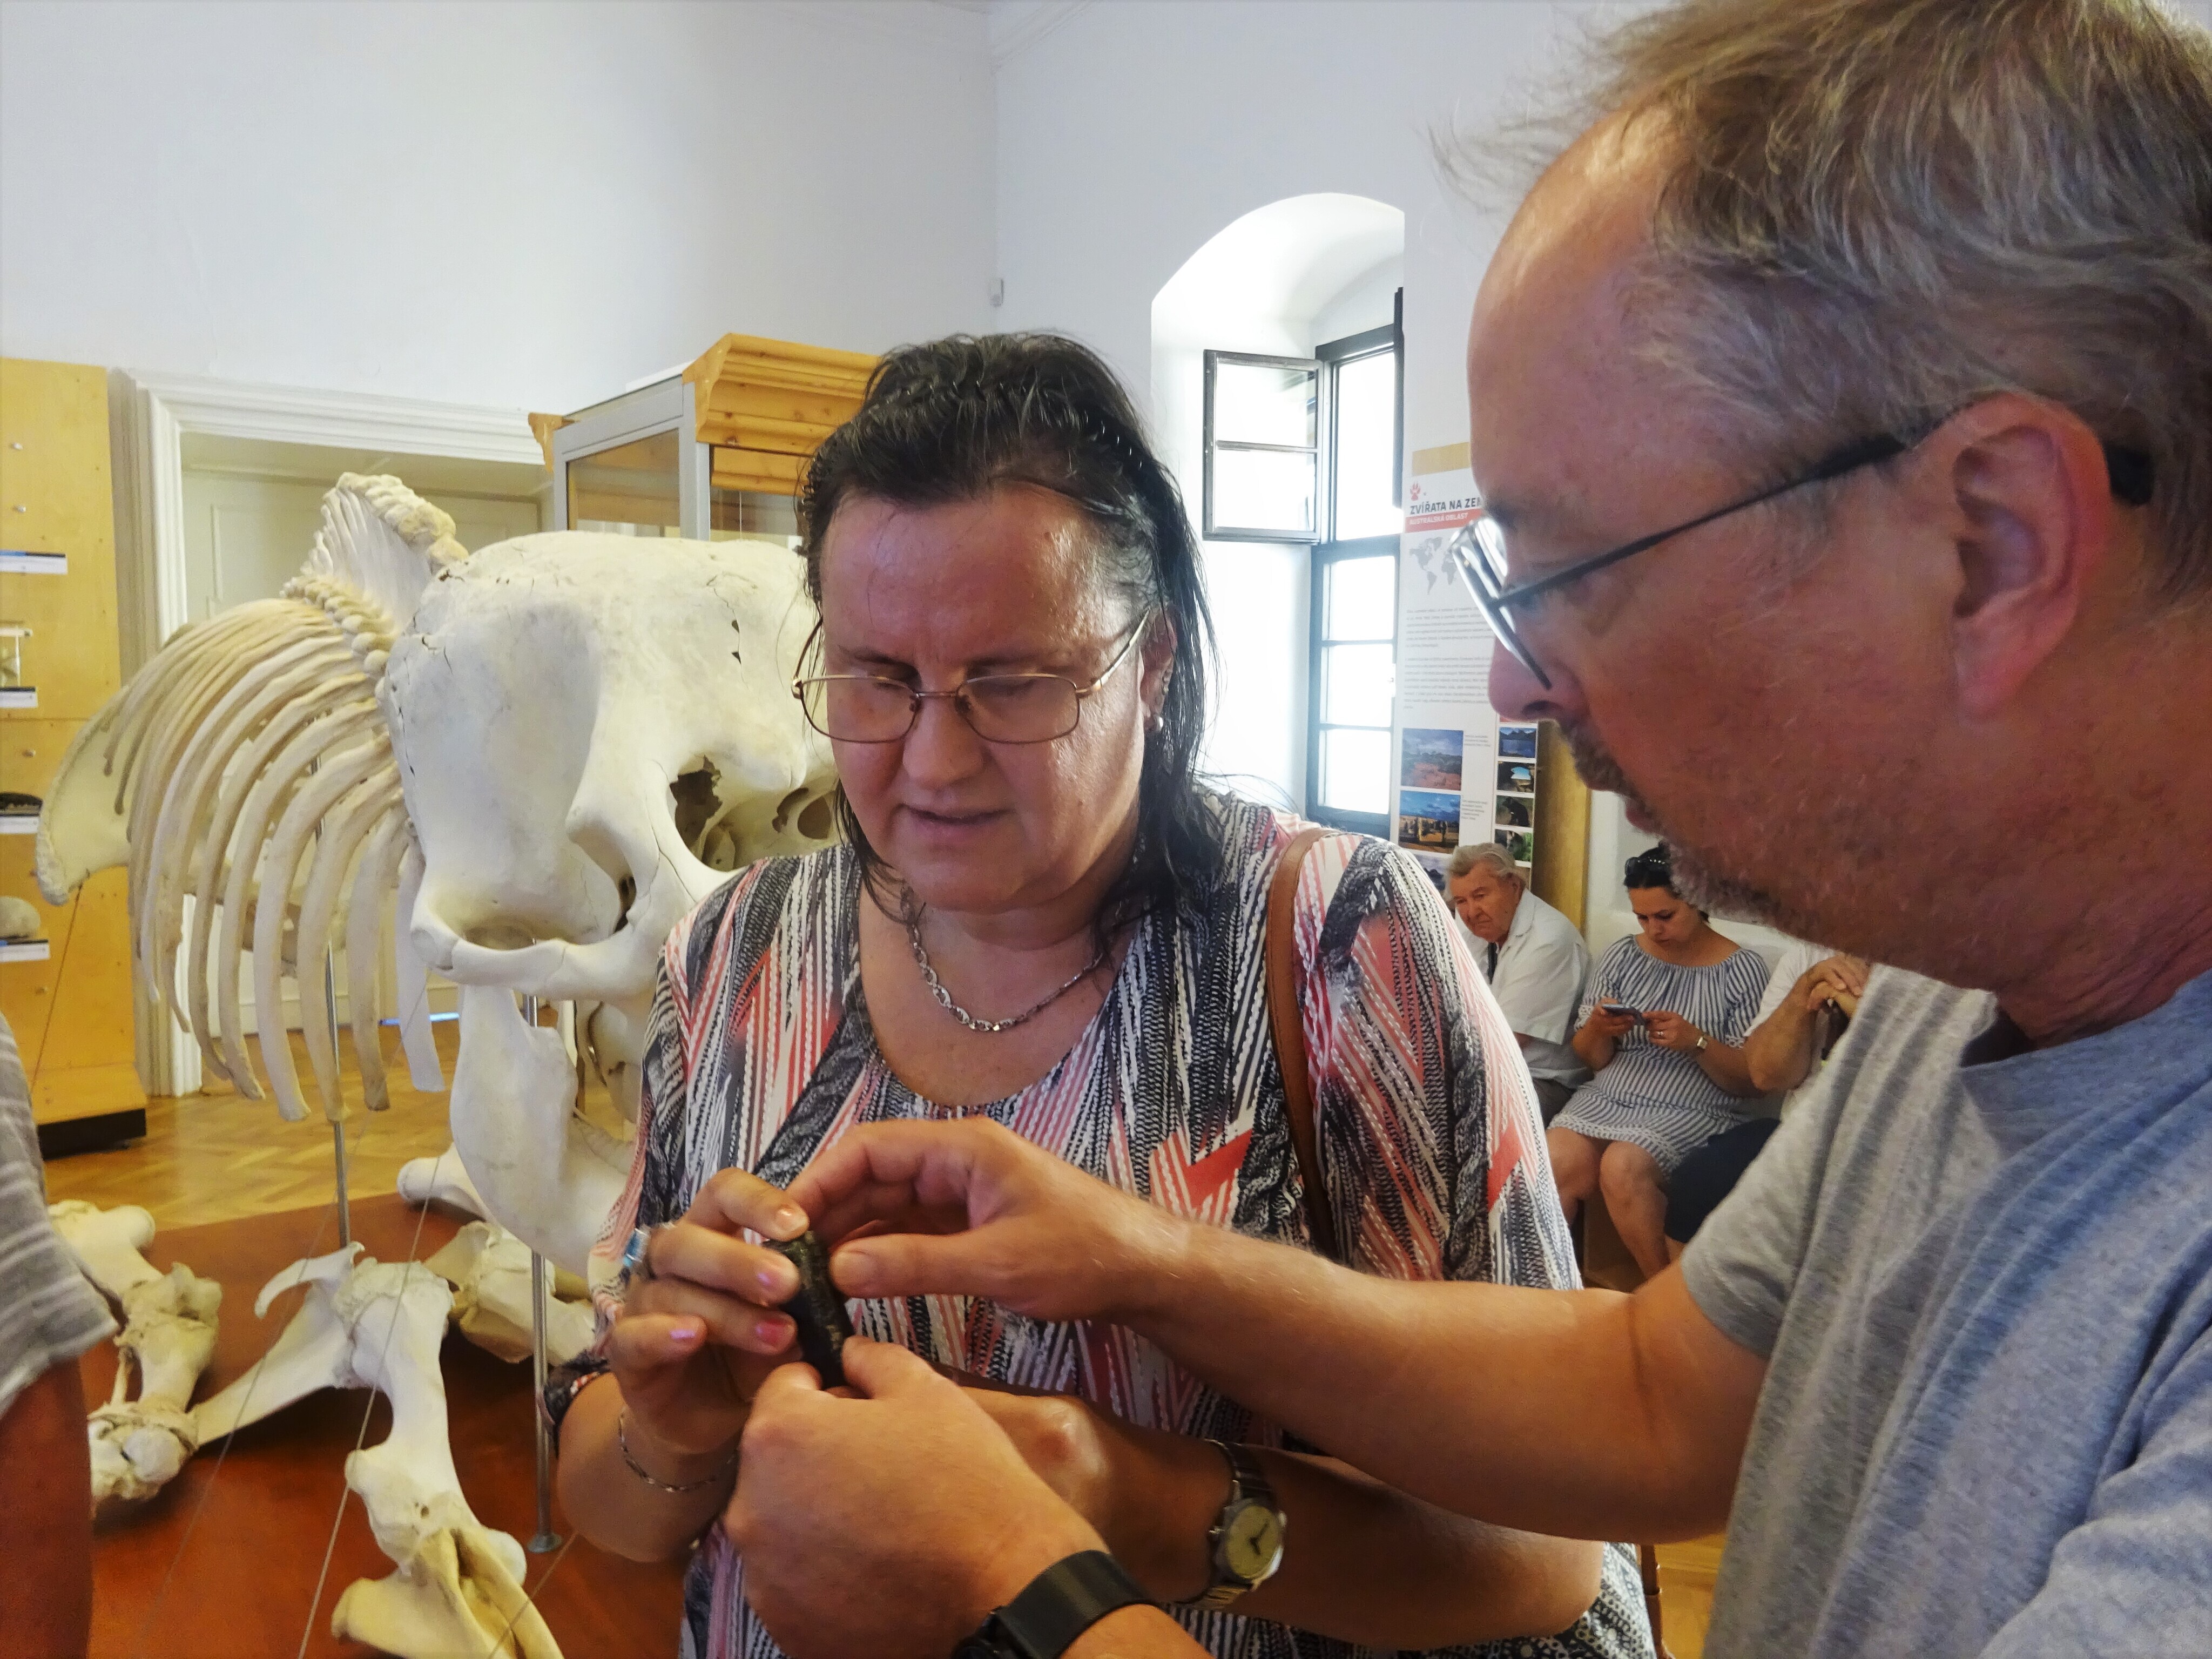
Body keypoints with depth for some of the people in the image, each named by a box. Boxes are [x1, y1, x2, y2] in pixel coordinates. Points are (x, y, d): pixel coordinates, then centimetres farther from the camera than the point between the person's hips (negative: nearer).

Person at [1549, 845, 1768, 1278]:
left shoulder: (1743, 970, -1)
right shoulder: (1621, 956, 10)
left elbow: (1755, 1081, -4)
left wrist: (1697, 1042, -20)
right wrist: (1598, 1029, -11)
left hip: (1693, 1113, -3)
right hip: (1608, 1098, 3)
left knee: (1623, 1168, -31)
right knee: (1554, 1165, -26)